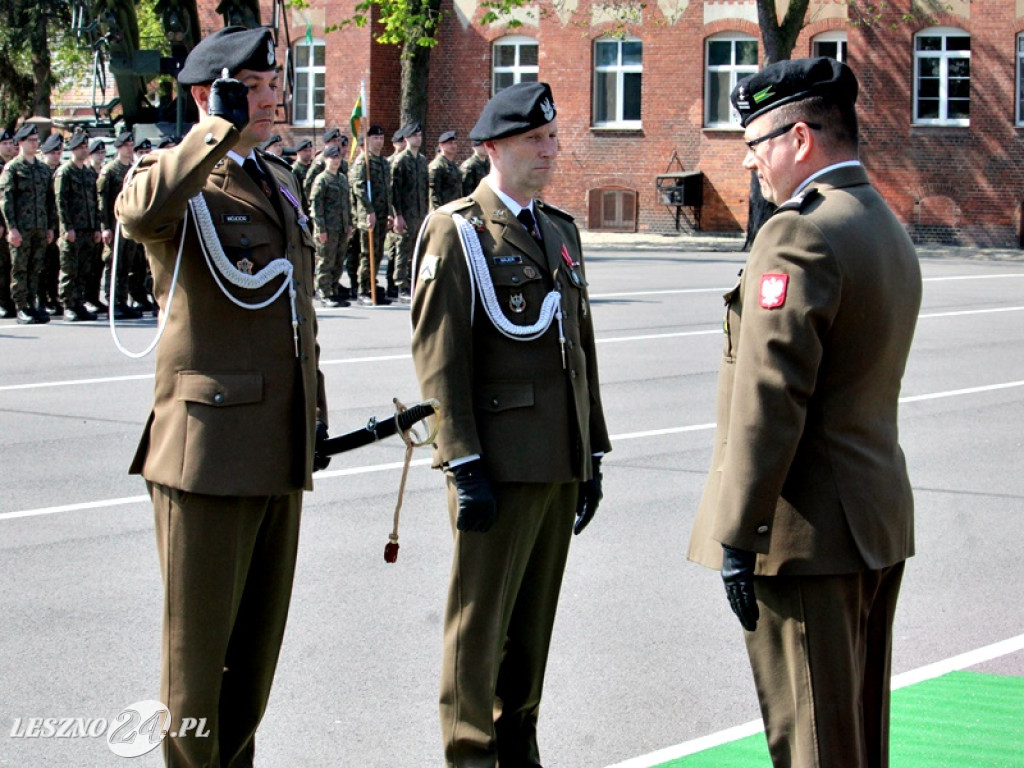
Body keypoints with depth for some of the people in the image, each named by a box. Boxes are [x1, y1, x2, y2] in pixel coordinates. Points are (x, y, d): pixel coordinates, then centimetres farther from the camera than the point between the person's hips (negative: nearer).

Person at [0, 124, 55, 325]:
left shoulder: (43, 168, 15)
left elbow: (50, 199, 18)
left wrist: (51, 227, 13)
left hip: (40, 229, 5)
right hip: (21, 229, -5)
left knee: (36, 269, 7)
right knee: (19, 269, -2)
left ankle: (32, 305, 13)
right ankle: (21, 308, 1)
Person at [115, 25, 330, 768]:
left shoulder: (282, 182, 16)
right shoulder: (176, 178, -8)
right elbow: (140, 212, -35)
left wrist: (316, 405, 20)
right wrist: (221, 128, -27)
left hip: (282, 451, 8)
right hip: (210, 448, -8)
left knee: (260, 638, 16)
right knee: (198, 642, 2)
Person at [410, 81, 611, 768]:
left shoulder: (561, 231, 16)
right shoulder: (456, 231, -6)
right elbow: (438, 357, -11)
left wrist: (592, 453, 17)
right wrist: (464, 466, -16)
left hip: (561, 462, 7)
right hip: (500, 463, -7)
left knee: (536, 615, 14)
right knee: (480, 618, 0)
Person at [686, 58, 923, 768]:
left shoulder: (800, 235, -18)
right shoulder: (887, 227, 14)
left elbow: (768, 400, -22)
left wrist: (737, 537, -19)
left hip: (809, 530, -10)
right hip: (880, 519, 10)